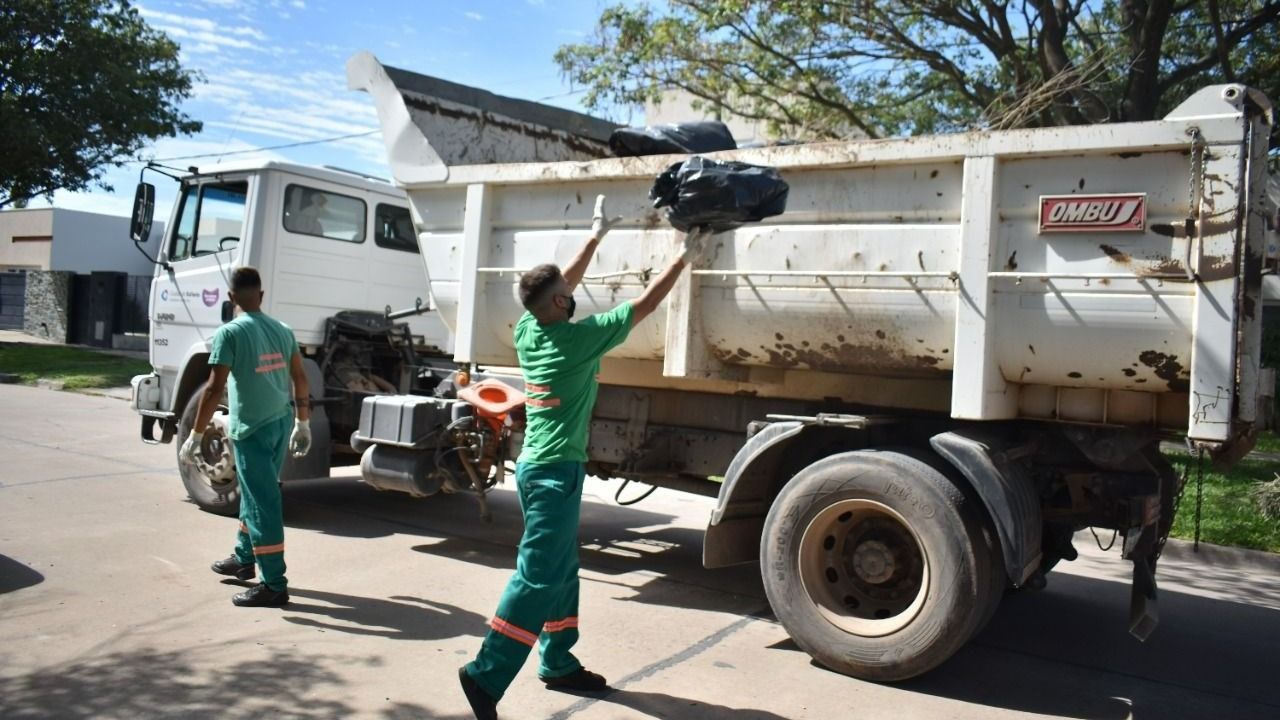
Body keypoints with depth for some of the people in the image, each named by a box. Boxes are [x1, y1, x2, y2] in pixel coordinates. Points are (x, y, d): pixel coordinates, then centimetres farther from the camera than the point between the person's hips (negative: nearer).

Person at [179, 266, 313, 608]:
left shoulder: (230, 333, -12)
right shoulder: (282, 330, 7)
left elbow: (215, 389, -17)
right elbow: (300, 380, 12)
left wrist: (196, 435, -11)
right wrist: (303, 424, 22)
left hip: (252, 429, -7)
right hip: (281, 423, 7)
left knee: (262, 503, -4)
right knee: (254, 493, 23)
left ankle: (274, 585, -1)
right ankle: (244, 558, 39)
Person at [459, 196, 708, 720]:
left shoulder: (527, 329, 3)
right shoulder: (579, 338, -15)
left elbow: (561, 284, 19)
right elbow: (644, 306, -7)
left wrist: (596, 236, 26)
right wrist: (684, 259, 5)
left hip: (534, 465, 9)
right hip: (556, 472, -9)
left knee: (561, 570, 17)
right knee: (537, 577, -8)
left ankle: (559, 663, 26)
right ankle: (486, 675, -9)